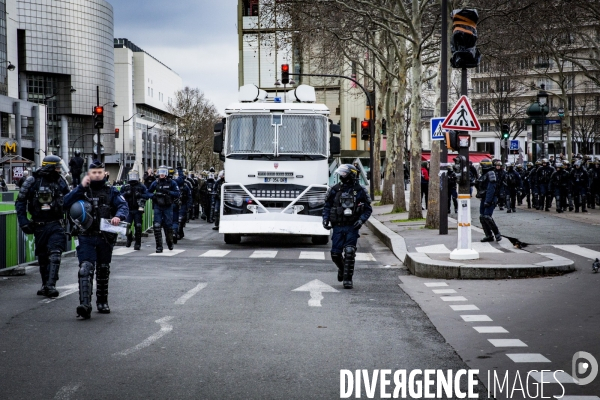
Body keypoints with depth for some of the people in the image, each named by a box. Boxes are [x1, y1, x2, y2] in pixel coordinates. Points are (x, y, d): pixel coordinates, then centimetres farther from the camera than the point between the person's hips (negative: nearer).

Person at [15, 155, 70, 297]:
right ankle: (45, 285, 21)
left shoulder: (61, 182, 3)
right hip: (39, 225, 0)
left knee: (55, 254, -15)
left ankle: (51, 285, -18)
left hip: (56, 225, 0)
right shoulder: (32, 181, -3)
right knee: (42, 257, 9)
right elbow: (20, 202, 2)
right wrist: (23, 222, -5)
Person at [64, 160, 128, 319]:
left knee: (103, 270, 15)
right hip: (86, 238, -2)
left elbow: (123, 205, -6)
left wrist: (118, 216, -28)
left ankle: (102, 302, 31)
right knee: (86, 269, -17)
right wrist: (81, 187, -15)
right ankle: (85, 304, -25)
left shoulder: (111, 191, 7)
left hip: (106, 238, 2)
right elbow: (66, 203, -8)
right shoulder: (82, 190, 6)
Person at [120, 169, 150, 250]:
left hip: (138, 210, -1)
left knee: (138, 226, -2)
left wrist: (140, 195, -16)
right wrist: (125, 194, -11)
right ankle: (129, 238, 25)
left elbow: (147, 195, -1)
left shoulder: (141, 187, 5)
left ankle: (138, 243, 7)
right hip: (128, 209, 1)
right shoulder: (125, 187, 9)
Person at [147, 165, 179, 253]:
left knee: (168, 226, 6)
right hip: (158, 207, 1)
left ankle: (170, 243, 31)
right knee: (157, 226, -9)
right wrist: (153, 195, -6)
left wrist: (168, 192, -20)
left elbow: (177, 194, -5)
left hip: (168, 207, -1)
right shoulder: (155, 183, 5)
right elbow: (148, 192, 16)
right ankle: (159, 246, -5)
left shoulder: (171, 183, -1)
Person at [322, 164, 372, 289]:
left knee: (349, 253, -12)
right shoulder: (335, 190, 5)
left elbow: (368, 209, 4)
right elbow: (327, 206, 13)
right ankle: (342, 268, 34)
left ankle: (348, 278, -2)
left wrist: (361, 220, -11)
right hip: (338, 227, 3)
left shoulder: (359, 191, 0)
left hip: (352, 227, -3)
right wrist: (325, 219, -1)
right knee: (335, 254, 2)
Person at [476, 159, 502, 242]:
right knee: (482, 217, 6)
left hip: (490, 199, -10)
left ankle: (497, 234, -5)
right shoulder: (484, 174, 17)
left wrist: (487, 201, -25)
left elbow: (491, 188, -21)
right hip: (483, 199, 10)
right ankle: (489, 236, 12)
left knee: (487, 217, -16)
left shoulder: (491, 173, -13)